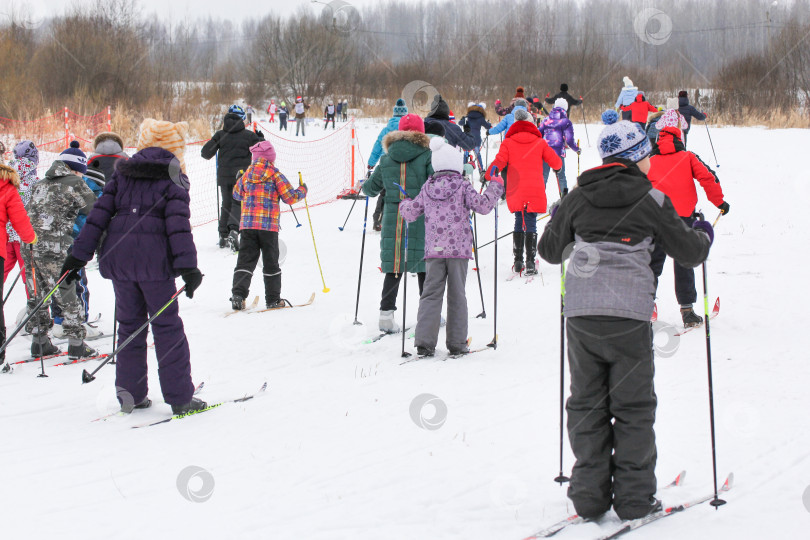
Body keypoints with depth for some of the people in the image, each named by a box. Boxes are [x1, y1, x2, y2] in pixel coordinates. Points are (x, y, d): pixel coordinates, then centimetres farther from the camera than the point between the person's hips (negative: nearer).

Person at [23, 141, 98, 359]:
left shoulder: (40, 184, 18)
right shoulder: (75, 183, -3)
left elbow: (28, 212, 19)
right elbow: (95, 209, -3)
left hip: (29, 245, 7)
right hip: (54, 249, -7)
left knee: (37, 296, 14)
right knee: (67, 295, 2)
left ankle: (39, 342, 19)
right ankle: (76, 343, 5)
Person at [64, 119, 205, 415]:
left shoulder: (122, 174, 13)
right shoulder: (173, 179, 0)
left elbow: (99, 214, 7)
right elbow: (178, 224, -13)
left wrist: (79, 255, 6)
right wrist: (188, 267, -19)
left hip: (118, 255, 4)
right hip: (154, 258, -4)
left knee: (129, 324, 14)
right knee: (167, 326, 1)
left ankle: (130, 394, 16)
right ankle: (179, 398, 1)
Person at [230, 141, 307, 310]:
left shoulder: (246, 175, 7)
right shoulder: (275, 175, -4)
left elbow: (237, 194, 22)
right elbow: (290, 197, -4)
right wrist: (302, 191, 16)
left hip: (247, 224, 2)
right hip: (269, 225, -2)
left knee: (246, 260, 2)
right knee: (270, 262, 8)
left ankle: (238, 294, -14)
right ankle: (273, 299, 13)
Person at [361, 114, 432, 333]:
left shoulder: (387, 159, 6)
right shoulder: (426, 156, -4)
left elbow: (372, 187, 12)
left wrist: (364, 186, 35)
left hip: (393, 217, 3)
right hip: (420, 218, -3)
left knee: (394, 267, 6)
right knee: (424, 267, 8)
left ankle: (386, 314, 1)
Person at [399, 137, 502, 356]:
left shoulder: (427, 188, 6)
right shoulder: (462, 186, -4)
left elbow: (411, 213, 12)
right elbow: (482, 205, -10)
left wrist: (404, 204, 34)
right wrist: (495, 188, 5)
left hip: (433, 249, 2)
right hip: (459, 249, -2)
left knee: (431, 294, 3)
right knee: (456, 296, 6)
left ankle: (424, 341, -7)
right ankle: (456, 343, 7)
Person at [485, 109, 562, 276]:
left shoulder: (508, 143, 1)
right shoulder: (539, 143, 2)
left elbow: (499, 162, -11)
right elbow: (555, 161, 7)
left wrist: (488, 176, -2)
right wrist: (557, 167, 28)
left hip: (515, 192, 1)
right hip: (534, 191, -1)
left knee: (519, 224, 14)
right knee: (531, 225, 1)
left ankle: (518, 261, 11)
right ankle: (530, 262, -7)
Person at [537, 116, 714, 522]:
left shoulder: (577, 198, 8)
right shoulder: (652, 200, 0)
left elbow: (550, 251, 17)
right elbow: (689, 252, 8)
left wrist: (557, 220, 38)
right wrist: (704, 235, 31)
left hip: (580, 311, 3)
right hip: (629, 315, -3)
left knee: (587, 404, 11)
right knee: (633, 408, 7)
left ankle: (590, 495, 11)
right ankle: (634, 497, 8)